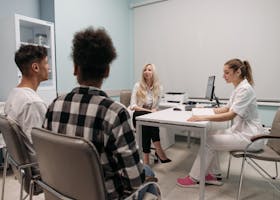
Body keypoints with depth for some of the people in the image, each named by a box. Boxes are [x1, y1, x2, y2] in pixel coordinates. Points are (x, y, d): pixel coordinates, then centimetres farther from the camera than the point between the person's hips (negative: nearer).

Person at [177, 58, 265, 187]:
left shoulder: (245, 89, -20)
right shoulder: (238, 88, 10)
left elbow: (231, 115, -28)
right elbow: (226, 109, 17)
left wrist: (203, 118, -33)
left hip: (249, 136, -9)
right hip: (240, 130, 9)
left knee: (208, 142, -12)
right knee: (210, 137, 2)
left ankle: (194, 179, 2)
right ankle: (213, 175, 11)